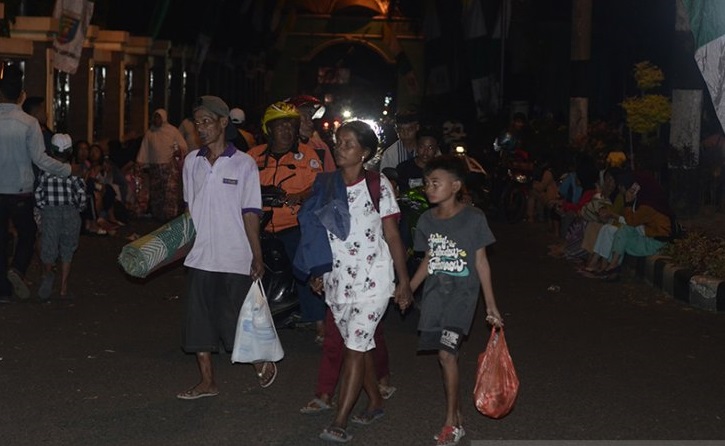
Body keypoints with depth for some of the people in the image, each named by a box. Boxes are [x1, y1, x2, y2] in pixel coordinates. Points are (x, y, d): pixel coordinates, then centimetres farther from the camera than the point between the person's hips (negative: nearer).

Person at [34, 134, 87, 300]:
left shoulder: (45, 171, -3)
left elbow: (38, 195, -3)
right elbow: (82, 196, -4)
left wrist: (43, 208, 11)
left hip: (49, 213, -1)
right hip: (70, 213, 1)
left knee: (48, 249, 14)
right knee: (67, 252, 11)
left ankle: (47, 274, -11)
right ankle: (63, 289, 11)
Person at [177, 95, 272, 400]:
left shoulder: (243, 164, -5)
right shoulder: (192, 161, 7)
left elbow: (250, 214, -5)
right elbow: (189, 208, 15)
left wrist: (257, 257, -8)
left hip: (235, 259, -4)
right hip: (200, 257, 5)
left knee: (234, 321, 0)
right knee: (198, 321, 6)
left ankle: (262, 363, 25)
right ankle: (207, 382, 17)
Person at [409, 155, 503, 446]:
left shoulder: (473, 218, -9)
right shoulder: (427, 220, 4)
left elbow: (481, 262, -4)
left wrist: (491, 305, -1)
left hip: (462, 293, -4)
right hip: (435, 293, 5)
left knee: (446, 353, -14)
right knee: (445, 354, 5)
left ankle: (452, 423, -3)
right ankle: (456, 412, 20)